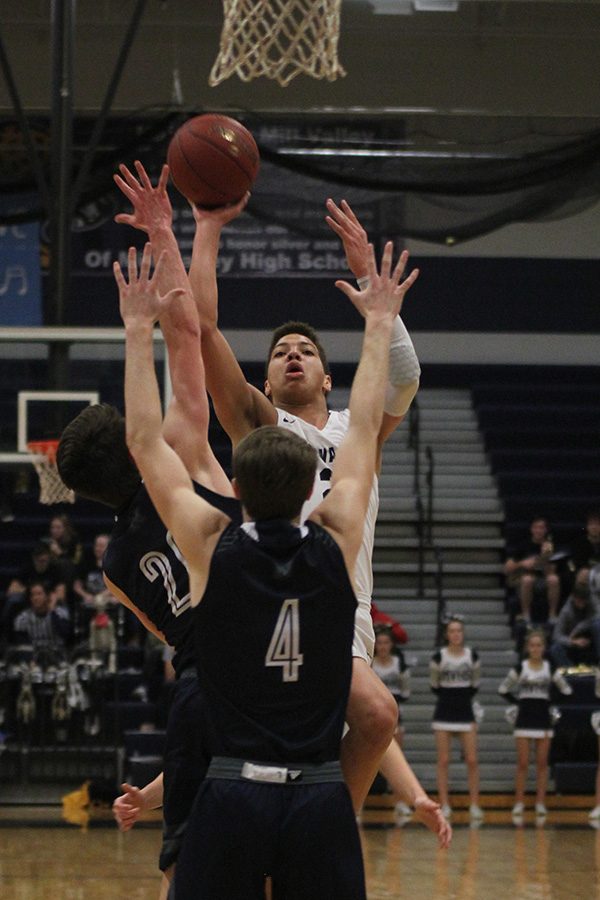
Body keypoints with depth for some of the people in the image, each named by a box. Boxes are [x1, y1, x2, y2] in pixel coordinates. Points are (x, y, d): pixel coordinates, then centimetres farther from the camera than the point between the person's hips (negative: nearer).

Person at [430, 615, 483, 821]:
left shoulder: (472, 656, 0)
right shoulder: (438, 657, -5)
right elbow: (434, 685, 7)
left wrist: (463, 697, 6)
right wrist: (449, 696, 6)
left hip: (465, 711, 1)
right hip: (444, 712, -1)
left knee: (472, 760, -3)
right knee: (443, 761, -1)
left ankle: (474, 805, 3)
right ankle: (444, 806, 3)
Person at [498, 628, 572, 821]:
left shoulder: (550, 669, 1)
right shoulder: (520, 668, -1)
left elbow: (566, 690, 9)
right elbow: (503, 689, 6)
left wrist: (552, 702, 3)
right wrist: (519, 701, 1)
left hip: (544, 720, 1)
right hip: (524, 719, -1)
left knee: (542, 764, 3)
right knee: (522, 764, -2)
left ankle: (540, 803, 7)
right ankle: (519, 803, 2)